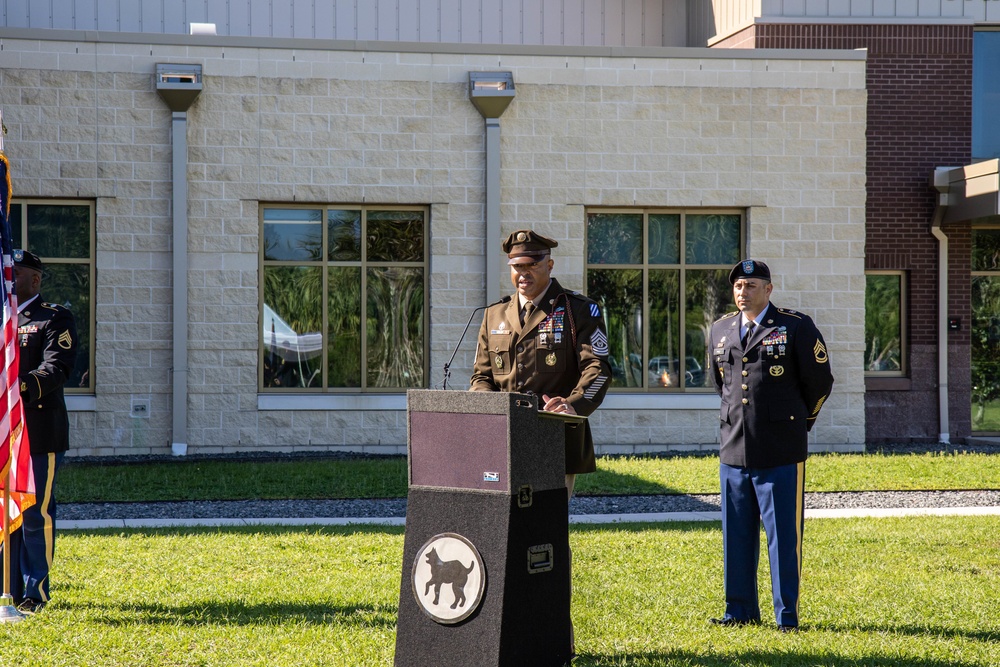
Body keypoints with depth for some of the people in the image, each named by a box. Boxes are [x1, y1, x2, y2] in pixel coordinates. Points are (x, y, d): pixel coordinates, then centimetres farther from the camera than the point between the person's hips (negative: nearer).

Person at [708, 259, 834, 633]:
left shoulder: (796, 328, -2)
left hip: (780, 452, -5)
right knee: (736, 535, 8)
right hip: (734, 448, 5)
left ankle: (787, 615, 5)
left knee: (783, 534, -2)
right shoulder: (721, 330, 12)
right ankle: (740, 610, 19)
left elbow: (820, 381, 5)